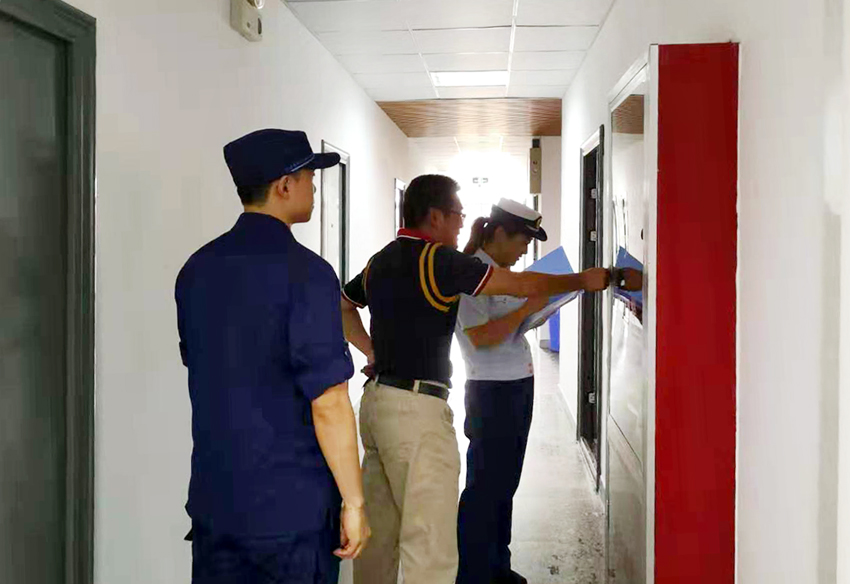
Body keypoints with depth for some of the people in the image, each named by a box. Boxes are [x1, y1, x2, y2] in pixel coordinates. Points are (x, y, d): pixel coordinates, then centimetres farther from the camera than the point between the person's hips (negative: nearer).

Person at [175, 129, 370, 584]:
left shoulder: (197, 269, 5)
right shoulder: (304, 272, -17)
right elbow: (328, 403, -19)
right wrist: (354, 502, -11)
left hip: (213, 501, 6)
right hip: (293, 511, -6)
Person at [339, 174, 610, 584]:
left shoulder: (380, 260, 13)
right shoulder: (438, 259, -12)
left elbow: (340, 305, 29)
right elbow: (522, 286, -8)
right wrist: (583, 280, 5)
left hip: (376, 398, 9)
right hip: (416, 408, -9)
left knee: (379, 534, 17)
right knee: (431, 547, -6)